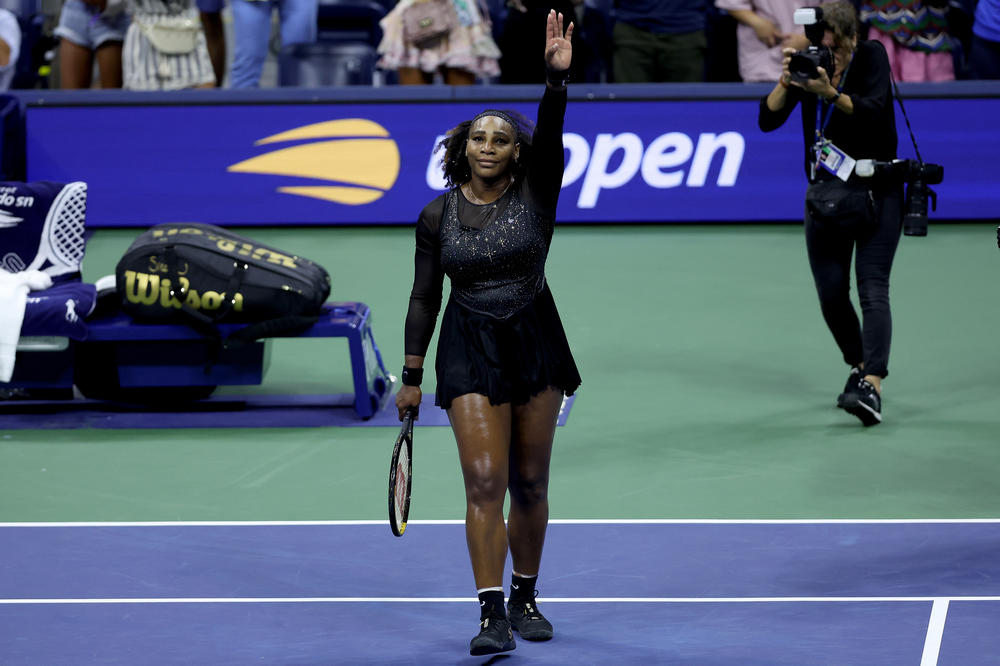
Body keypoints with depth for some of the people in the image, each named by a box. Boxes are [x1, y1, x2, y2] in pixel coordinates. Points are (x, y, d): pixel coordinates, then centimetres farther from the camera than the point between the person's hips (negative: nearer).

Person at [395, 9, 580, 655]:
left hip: (535, 344, 1)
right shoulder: (438, 215, 0)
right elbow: (424, 297, 5)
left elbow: (551, 135, -21)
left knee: (530, 481, 8)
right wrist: (412, 375, 3)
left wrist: (558, 77, -38)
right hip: (470, 349, -1)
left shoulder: (536, 195, -3)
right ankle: (492, 615, -13)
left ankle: (526, 599, 23)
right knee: (485, 480, -11)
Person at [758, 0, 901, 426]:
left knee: (873, 290, -15)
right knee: (831, 294, 4)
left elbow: (874, 110, -27)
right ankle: (859, 367, 28)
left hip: (876, 192, -4)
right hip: (825, 194, 4)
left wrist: (830, 93, -42)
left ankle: (871, 389, -27)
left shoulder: (872, 57, -10)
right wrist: (785, 82, -28)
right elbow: (768, 120, -10)